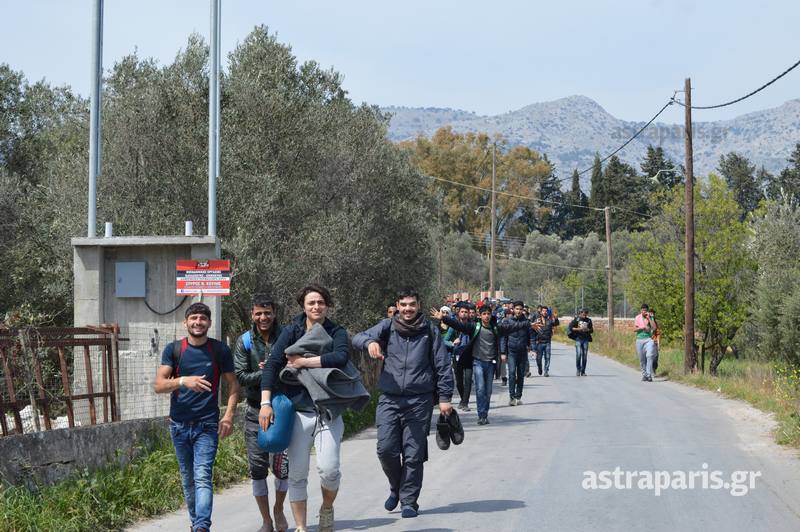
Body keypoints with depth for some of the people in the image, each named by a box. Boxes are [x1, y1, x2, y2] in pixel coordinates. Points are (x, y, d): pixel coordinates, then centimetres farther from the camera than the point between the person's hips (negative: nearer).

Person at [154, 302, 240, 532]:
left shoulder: (220, 350, 3)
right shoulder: (173, 350, 3)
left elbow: (233, 385, 8)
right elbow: (159, 385, -5)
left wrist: (229, 414, -7)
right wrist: (183, 381, -24)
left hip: (207, 424, -2)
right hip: (179, 424, 2)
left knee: (203, 477, -15)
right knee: (188, 479, 11)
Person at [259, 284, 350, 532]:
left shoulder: (336, 332, 3)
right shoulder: (292, 331, 3)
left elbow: (340, 357, -18)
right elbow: (272, 363, -5)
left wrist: (303, 361, -15)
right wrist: (266, 402, -15)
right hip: (299, 411, 1)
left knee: (329, 469, -13)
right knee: (297, 475, 2)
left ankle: (327, 508, 17)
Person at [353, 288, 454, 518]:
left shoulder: (429, 331, 5)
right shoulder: (388, 327, 6)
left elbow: (443, 365, 7)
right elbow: (358, 338, -6)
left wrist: (444, 397, 2)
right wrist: (370, 342, -29)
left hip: (419, 401, -1)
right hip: (389, 399, 1)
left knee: (414, 454, 0)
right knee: (386, 449, -5)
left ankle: (409, 501, 12)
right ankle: (396, 487, 22)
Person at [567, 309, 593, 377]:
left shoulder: (588, 320, 8)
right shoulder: (576, 319, -1)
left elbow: (592, 330, 15)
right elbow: (570, 327, -4)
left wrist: (588, 330, -7)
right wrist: (579, 329, -15)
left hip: (586, 339, 3)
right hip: (578, 338, -3)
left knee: (584, 355, 2)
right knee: (578, 354, -13)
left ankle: (583, 371, 8)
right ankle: (578, 370, -1)